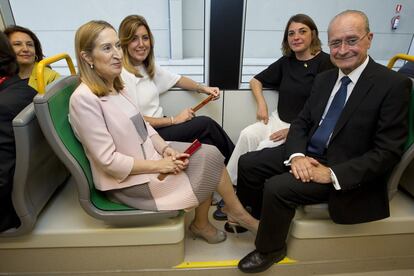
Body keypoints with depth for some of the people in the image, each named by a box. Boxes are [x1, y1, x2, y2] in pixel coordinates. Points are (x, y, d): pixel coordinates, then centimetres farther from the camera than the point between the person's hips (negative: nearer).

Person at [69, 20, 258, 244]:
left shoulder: (115, 86, 4)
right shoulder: (84, 99, -22)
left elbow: (143, 126, 9)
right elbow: (109, 160, -23)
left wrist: (166, 149, -8)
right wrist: (159, 166, -18)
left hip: (149, 154, 8)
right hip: (126, 180, -7)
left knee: (209, 155, -8)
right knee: (209, 161, -8)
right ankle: (237, 213, 21)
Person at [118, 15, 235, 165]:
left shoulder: (148, 66, 7)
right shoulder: (121, 75, -18)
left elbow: (177, 79, 19)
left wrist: (203, 88, 3)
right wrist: (174, 120, -15)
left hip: (159, 124, 7)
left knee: (208, 143, -12)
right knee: (206, 124, -11)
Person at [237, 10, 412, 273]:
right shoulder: (324, 78, 7)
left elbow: (388, 152, -16)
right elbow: (301, 122, 7)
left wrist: (332, 174, -24)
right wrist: (297, 155, -14)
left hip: (345, 173, -6)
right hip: (307, 155, 7)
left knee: (277, 187, -24)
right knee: (248, 163, 0)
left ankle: (270, 249, 5)